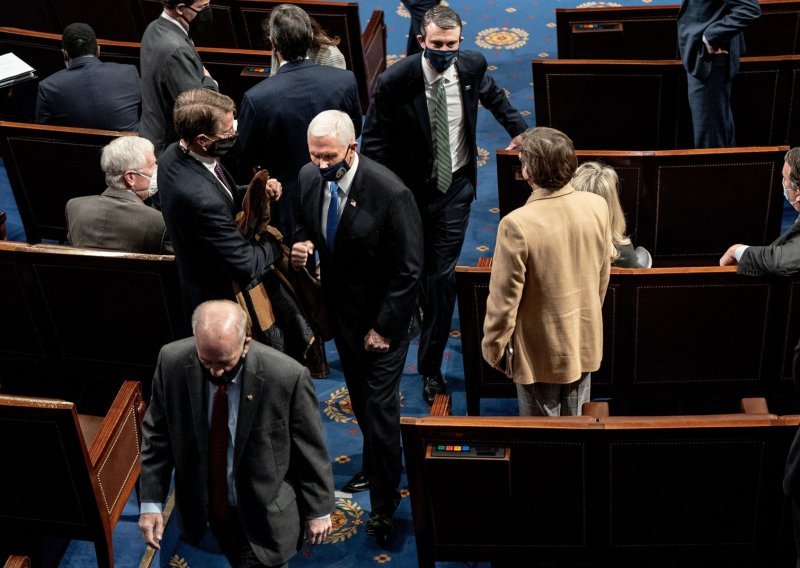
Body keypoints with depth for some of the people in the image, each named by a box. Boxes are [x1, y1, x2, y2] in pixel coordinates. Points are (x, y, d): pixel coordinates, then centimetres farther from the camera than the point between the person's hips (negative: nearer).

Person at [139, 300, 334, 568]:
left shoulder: (287, 376, -28)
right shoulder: (172, 362, -19)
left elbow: (310, 449, -13)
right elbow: (157, 434, -4)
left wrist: (319, 510, -3)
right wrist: (151, 502, -5)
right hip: (207, 504, 4)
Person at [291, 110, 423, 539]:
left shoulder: (391, 193, -28)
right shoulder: (309, 177, -9)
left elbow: (408, 270, -20)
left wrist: (384, 328, -17)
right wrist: (301, 245, -13)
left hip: (383, 319, -6)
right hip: (341, 309, 6)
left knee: (379, 407, -1)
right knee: (360, 399, 23)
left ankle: (384, 503, 15)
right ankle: (374, 467, 46)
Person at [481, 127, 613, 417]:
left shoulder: (517, 224, -28)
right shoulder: (597, 206, -11)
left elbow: (504, 298, -19)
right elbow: (603, 274, 4)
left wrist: (492, 347, -3)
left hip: (539, 351, -5)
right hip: (584, 340, 5)